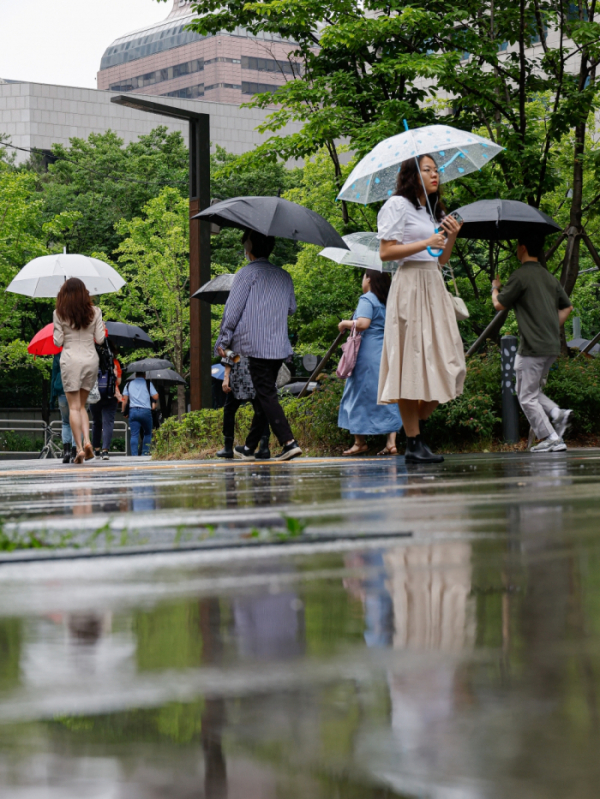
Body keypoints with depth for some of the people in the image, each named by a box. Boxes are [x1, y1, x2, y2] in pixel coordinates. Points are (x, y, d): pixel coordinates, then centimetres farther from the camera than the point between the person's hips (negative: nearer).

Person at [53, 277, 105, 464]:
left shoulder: (59, 314, -4)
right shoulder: (94, 312, 1)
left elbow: (58, 342, -3)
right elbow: (100, 339, 2)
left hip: (70, 359, -3)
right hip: (91, 359, 3)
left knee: (74, 406, 1)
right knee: (81, 405, 14)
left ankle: (79, 447, -8)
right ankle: (87, 440, -5)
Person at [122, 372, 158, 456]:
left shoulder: (129, 384, 12)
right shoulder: (148, 383, 4)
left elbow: (125, 399, 8)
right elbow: (156, 397, -3)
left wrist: (124, 411, 16)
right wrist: (154, 403, 19)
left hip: (133, 411, 2)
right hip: (145, 411, -2)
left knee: (134, 435, -1)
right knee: (147, 433, 14)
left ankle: (134, 454, -10)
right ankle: (145, 452, 5)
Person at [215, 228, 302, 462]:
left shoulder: (247, 273, -4)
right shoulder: (284, 276, 14)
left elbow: (232, 309, -7)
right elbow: (292, 308, 23)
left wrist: (223, 341, 0)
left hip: (256, 345, -7)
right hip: (280, 346, 7)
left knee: (266, 394, -9)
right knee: (264, 395, 12)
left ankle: (289, 442, -22)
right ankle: (250, 447, 19)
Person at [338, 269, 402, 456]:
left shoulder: (367, 299, -9)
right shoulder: (388, 302, 15)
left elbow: (362, 323, -22)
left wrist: (345, 323, -5)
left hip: (368, 355, -7)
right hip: (388, 354, 7)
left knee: (360, 397, 3)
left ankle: (360, 442, 6)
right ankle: (391, 442, -2)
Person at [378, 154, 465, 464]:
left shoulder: (433, 211, 22)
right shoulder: (398, 206, -2)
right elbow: (385, 252, -11)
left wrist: (451, 238, 4)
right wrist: (425, 243, -15)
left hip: (434, 287, 8)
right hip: (410, 285, -8)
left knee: (445, 365, 1)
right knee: (412, 363, -8)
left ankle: (418, 425, 13)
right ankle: (413, 443, -6)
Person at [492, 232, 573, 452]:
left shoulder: (520, 275, -10)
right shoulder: (549, 277, 15)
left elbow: (499, 305, -4)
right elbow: (567, 306, 21)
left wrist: (495, 288, 15)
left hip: (532, 347, -8)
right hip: (552, 346, 8)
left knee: (527, 397, -1)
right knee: (532, 390, 20)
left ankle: (552, 439, -6)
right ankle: (558, 414, -2)